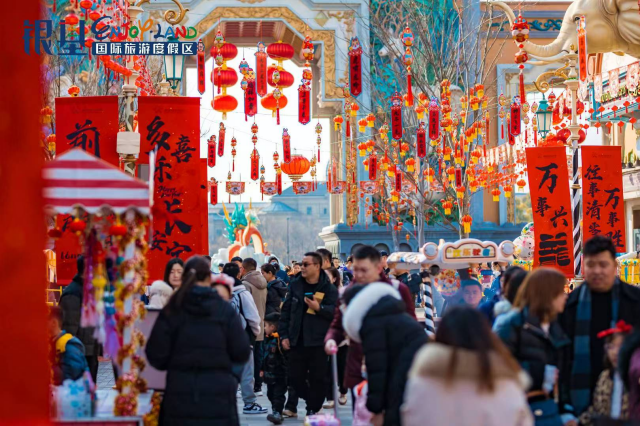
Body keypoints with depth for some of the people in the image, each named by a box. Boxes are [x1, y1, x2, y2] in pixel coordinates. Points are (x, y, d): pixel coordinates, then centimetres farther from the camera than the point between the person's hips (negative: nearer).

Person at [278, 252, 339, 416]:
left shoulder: (328, 288, -4)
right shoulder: (295, 285, 7)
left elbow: (335, 312, -10)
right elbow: (286, 310, 8)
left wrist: (319, 308, -27)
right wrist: (284, 334, 2)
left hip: (318, 341, -4)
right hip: (297, 340, 4)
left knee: (317, 377, 0)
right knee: (295, 376, 7)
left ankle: (313, 409, 11)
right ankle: (312, 401, 26)